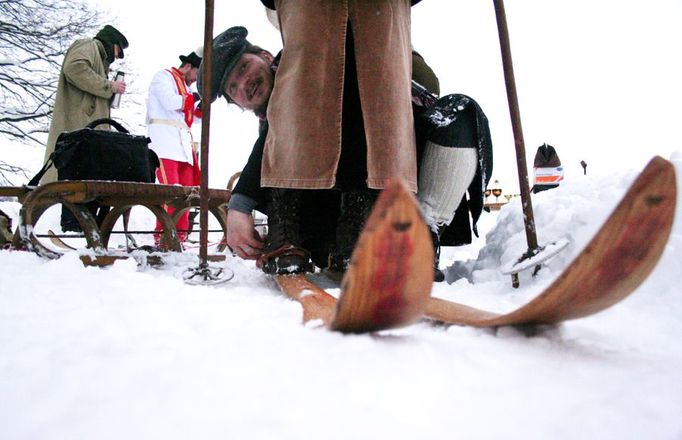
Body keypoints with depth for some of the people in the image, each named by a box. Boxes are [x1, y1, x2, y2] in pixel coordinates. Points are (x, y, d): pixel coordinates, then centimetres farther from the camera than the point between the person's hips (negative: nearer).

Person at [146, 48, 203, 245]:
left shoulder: (186, 86, 27)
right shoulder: (163, 76, 3)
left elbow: (194, 116, 30)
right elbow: (171, 102, -15)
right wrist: (195, 96, -2)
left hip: (184, 145, 9)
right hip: (164, 141, -9)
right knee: (171, 189, -20)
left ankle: (179, 236, 10)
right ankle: (162, 236, -19)